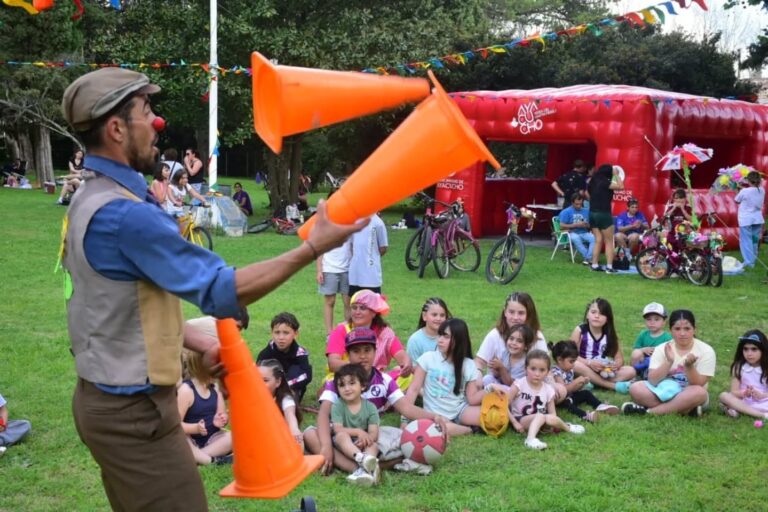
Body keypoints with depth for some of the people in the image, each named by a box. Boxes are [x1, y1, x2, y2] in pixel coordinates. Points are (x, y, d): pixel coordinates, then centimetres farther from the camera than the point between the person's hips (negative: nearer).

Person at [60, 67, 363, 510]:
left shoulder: (92, 201, 8)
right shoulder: (123, 213, -24)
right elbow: (222, 292, -23)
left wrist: (198, 343, 11)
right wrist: (313, 248, -21)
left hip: (108, 398, 10)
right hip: (132, 409, -10)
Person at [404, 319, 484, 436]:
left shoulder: (468, 365, 0)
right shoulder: (428, 358, -6)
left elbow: (472, 399, -1)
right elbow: (414, 389, -6)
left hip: (460, 410, 2)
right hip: (435, 414, -2)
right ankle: (471, 429, -10)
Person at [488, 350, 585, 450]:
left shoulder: (548, 390, 1)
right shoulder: (519, 385, -10)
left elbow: (553, 414, 3)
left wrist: (556, 424, -18)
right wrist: (515, 423, -19)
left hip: (538, 423, 4)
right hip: (519, 420, -4)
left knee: (551, 419, -28)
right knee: (540, 416, -33)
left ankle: (563, 426, -3)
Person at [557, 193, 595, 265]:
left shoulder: (586, 211, 11)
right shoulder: (566, 212, 1)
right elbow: (562, 226, -7)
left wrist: (587, 225, -10)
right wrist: (576, 225, -11)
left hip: (585, 233, 3)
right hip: (573, 233, -3)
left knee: (594, 238, -29)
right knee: (576, 238, -38)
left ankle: (588, 258, -31)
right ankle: (587, 257, -29)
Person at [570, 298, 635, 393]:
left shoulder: (610, 334, 1)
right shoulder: (580, 331, -7)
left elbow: (619, 359, 0)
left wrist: (616, 365, -24)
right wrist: (589, 363, -27)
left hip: (604, 372, 3)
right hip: (586, 369, -3)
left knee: (630, 371, -16)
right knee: (575, 365, -36)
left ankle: (593, 383, -27)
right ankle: (614, 386, -28)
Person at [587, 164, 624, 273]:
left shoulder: (593, 182, 10)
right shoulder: (604, 182, -13)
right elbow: (620, 186, -18)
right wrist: (616, 174, -8)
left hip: (593, 213, 7)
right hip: (603, 214, -7)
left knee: (598, 240, 11)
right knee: (609, 242, 0)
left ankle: (595, 265, 7)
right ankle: (609, 267, -5)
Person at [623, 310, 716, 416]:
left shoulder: (706, 351, -8)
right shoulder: (662, 349, -3)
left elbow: (699, 385, -15)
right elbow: (652, 381, -14)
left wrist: (689, 366, -33)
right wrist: (669, 362, -28)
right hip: (664, 391, 2)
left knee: (699, 393, -37)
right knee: (635, 388, -24)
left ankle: (649, 411, -29)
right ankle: (687, 409, -26)